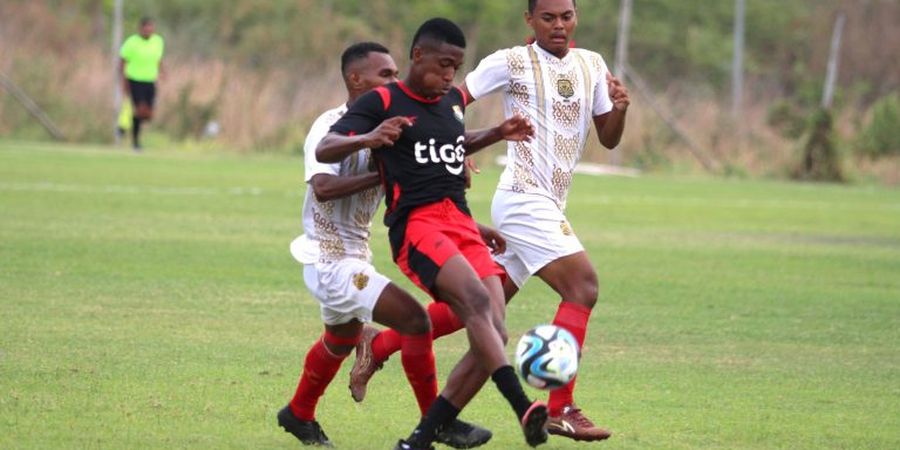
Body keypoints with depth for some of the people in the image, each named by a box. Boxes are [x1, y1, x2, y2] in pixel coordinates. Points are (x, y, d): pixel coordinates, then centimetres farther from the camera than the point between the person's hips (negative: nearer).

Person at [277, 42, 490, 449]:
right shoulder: (332, 126, -18)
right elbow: (324, 186, -34)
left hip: (352, 258, 10)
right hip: (331, 261, -10)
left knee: (342, 339, 31)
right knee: (414, 319, -18)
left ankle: (299, 415, 53)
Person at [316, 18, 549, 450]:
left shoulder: (454, 100, 19)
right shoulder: (382, 102, -1)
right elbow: (324, 150, -7)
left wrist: (496, 134, 24)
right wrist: (367, 139, -26)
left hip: (462, 225, 7)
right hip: (416, 224, -7)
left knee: (493, 336, -8)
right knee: (478, 301, -31)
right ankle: (524, 410, -46)